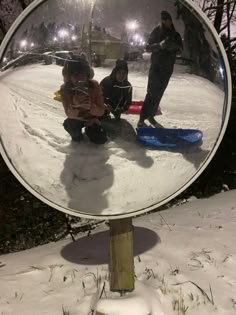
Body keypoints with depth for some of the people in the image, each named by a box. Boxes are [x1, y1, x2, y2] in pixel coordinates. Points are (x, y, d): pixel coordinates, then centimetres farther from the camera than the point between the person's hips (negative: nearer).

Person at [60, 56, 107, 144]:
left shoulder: (94, 85, -26)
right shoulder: (65, 88, -26)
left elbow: (101, 111, -25)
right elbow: (69, 114, -29)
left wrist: (90, 107, -48)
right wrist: (75, 106, -53)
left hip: (92, 118, 1)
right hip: (76, 118, -1)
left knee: (100, 140, -15)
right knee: (68, 124, -33)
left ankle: (89, 130, 20)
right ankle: (77, 134, 4)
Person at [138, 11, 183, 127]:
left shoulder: (175, 35, 7)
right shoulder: (157, 31, -5)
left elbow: (180, 50, 9)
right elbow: (148, 47, -8)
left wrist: (175, 47, -15)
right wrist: (159, 45, -27)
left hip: (168, 68, 4)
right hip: (156, 67, -4)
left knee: (158, 94, 9)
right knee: (152, 94, -11)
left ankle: (151, 116, 20)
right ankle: (142, 119, -10)